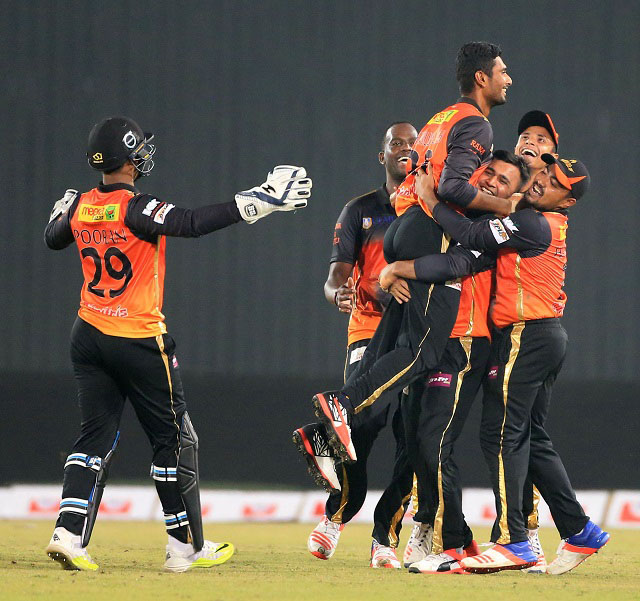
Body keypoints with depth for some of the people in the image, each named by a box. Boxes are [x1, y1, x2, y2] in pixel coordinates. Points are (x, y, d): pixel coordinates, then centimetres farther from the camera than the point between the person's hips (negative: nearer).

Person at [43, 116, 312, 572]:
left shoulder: (81, 207, 2)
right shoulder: (136, 209, -18)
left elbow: (54, 239, 22)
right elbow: (191, 223, -32)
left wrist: (63, 211, 45)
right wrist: (259, 202, -32)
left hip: (88, 337, 6)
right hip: (139, 342, -6)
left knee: (97, 435, 9)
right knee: (174, 440, 6)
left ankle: (69, 534, -5)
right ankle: (187, 546, 12)